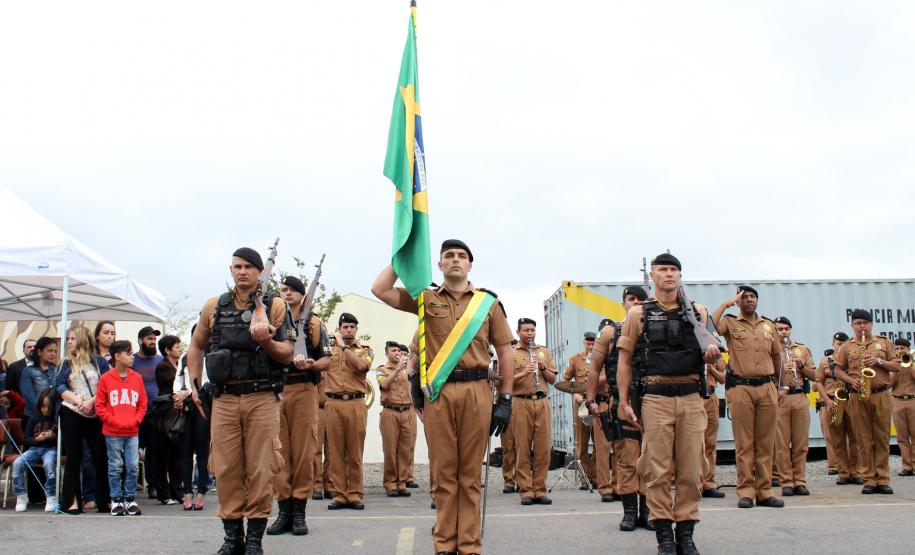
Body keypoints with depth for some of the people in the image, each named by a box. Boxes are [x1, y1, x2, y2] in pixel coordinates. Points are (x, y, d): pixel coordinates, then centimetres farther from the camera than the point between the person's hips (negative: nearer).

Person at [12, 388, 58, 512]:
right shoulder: (34, 419, 9)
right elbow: (25, 439, 11)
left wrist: (54, 437, -13)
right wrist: (36, 439, -8)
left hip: (51, 449, -3)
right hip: (35, 448, 3)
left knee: (49, 464, -37)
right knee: (17, 463, -24)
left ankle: (51, 497, -23)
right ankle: (21, 496, -12)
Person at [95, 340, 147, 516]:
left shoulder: (137, 378, 7)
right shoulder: (106, 379, -2)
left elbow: (142, 404, 10)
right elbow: (99, 406, -2)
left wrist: (136, 420, -4)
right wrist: (114, 421, -10)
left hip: (132, 432, 3)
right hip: (112, 433, -3)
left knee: (133, 467, 1)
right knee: (115, 467, 4)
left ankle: (130, 499, 12)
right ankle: (116, 500, 14)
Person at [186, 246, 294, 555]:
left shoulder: (275, 306, 3)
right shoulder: (215, 306, 12)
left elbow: (287, 355, 0)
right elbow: (196, 346, 22)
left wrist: (266, 342, -19)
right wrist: (194, 385, 14)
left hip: (262, 398, -2)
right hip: (224, 399, 3)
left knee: (260, 469, -3)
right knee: (226, 468, 4)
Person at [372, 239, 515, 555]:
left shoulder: (488, 302, 12)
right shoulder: (426, 299, 11)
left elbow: (505, 351, 11)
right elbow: (379, 289, 2)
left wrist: (505, 400, 5)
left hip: (477, 392, 0)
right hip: (438, 394, 0)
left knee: (470, 472, 3)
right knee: (442, 472, 3)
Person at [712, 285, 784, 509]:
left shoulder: (768, 325, 16)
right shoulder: (730, 323, 4)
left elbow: (776, 355, 26)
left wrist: (776, 382, 28)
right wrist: (725, 304, -9)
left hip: (766, 388, 4)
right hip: (740, 389, -4)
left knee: (766, 442, 5)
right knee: (744, 443, -2)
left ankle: (765, 491, 10)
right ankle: (745, 491, 3)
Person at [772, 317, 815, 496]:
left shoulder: (802, 349, 16)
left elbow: (813, 375, 14)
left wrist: (801, 365, -3)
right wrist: (780, 371, -14)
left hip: (800, 398, 3)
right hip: (779, 399, -2)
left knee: (801, 443, 3)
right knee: (782, 443, -3)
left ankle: (800, 481, 10)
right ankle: (786, 482, 2)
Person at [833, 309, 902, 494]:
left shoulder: (884, 343, 12)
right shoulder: (846, 347, 12)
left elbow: (897, 367, 8)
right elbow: (838, 370, 10)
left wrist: (879, 361, -8)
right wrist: (852, 381, -7)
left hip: (882, 396, 0)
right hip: (858, 398, 0)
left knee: (882, 438, 0)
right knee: (864, 440, 0)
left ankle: (883, 479, 6)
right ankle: (869, 480, 3)